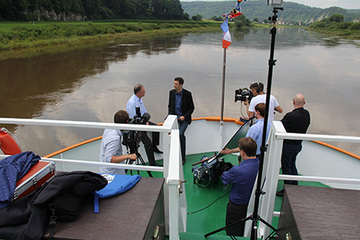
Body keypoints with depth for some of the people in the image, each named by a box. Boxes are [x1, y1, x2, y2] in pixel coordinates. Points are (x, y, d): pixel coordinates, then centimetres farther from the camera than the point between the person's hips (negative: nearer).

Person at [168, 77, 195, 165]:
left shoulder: (187, 94, -11)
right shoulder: (171, 92, 1)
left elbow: (192, 108, -4)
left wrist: (184, 116, -16)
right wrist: (170, 116, -2)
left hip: (184, 118, -4)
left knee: (180, 134, -25)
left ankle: (183, 157, -9)